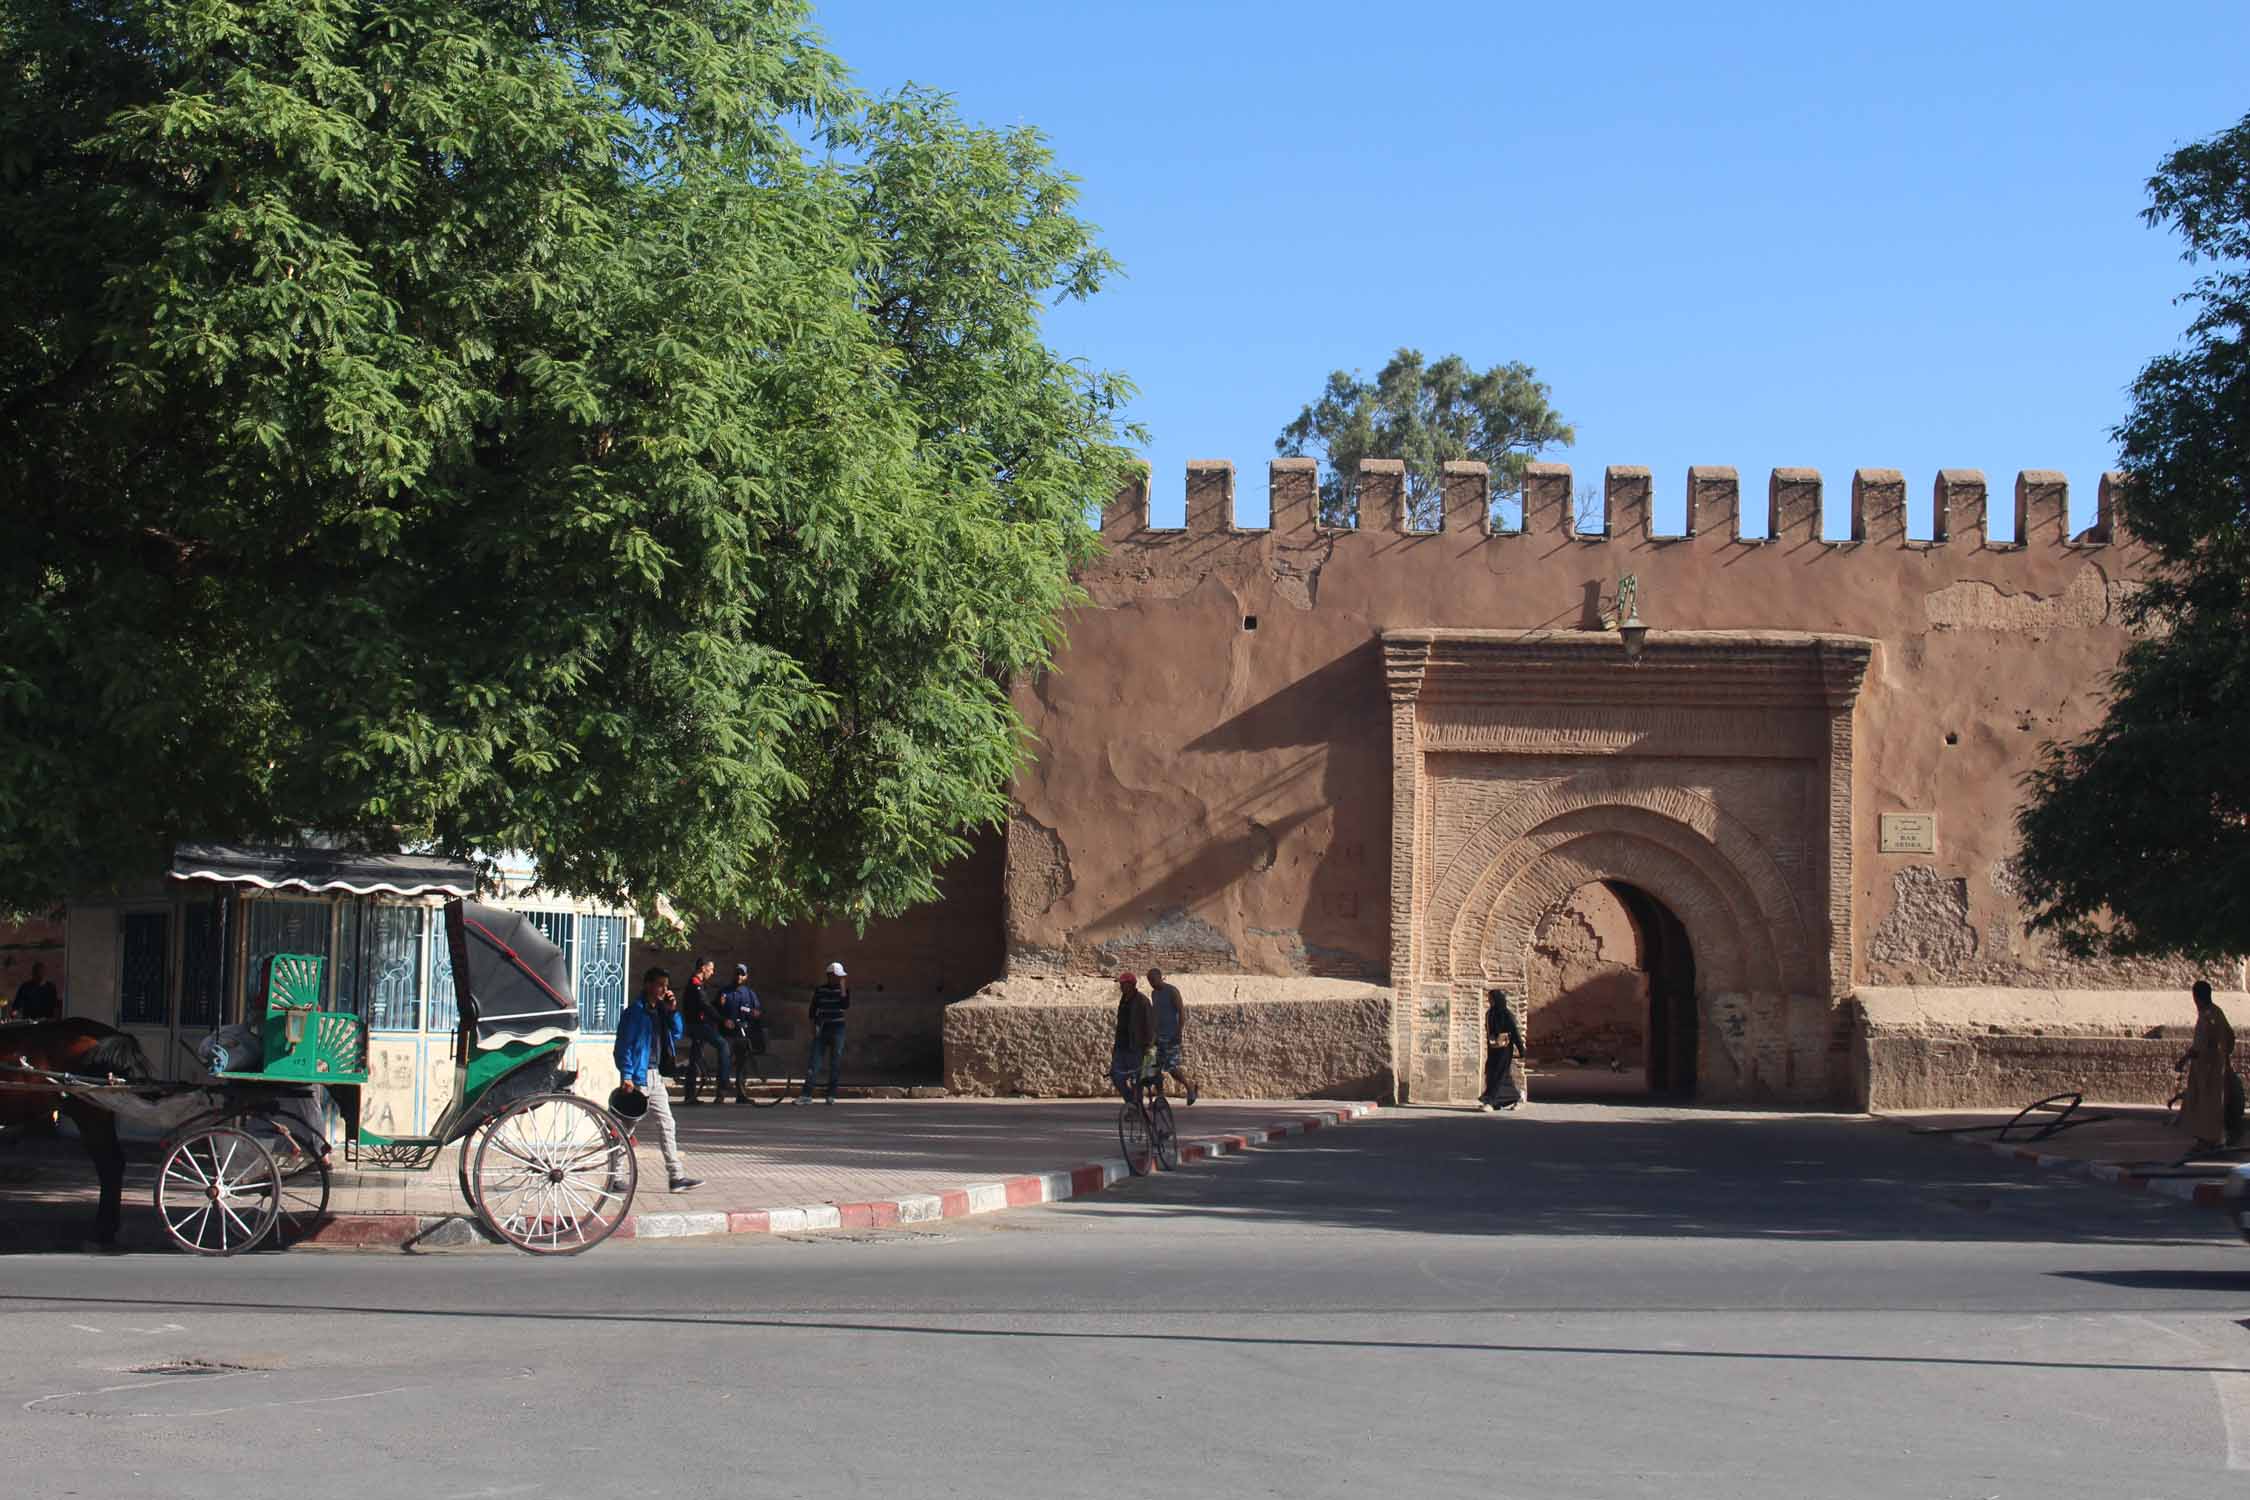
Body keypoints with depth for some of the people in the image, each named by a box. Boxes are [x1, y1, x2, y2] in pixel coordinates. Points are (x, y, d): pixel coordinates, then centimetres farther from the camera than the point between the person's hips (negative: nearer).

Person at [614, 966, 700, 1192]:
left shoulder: (659, 1011, 13)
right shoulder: (635, 1011, -11)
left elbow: (676, 1035, 16)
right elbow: (624, 1044, -14)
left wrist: (672, 1011, 3)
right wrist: (626, 1076, -20)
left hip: (655, 1076, 8)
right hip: (638, 1077, -8)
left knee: (667, 1125, 7)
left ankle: (677, 1176, 8)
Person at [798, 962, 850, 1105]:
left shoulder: (843, 989, 1)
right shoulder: (820, 990, 4)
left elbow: (846, 1006, -15)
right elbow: (813, 1009, 10)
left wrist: (843, 988, -17)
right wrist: (813, 1026, 4)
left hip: (837, 1029, 0)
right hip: (822, 1029, 0)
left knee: (835, 1064, 1)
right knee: (814, 1062, -6)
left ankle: (831, 1095, 8)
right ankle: (807, 1095, -8)